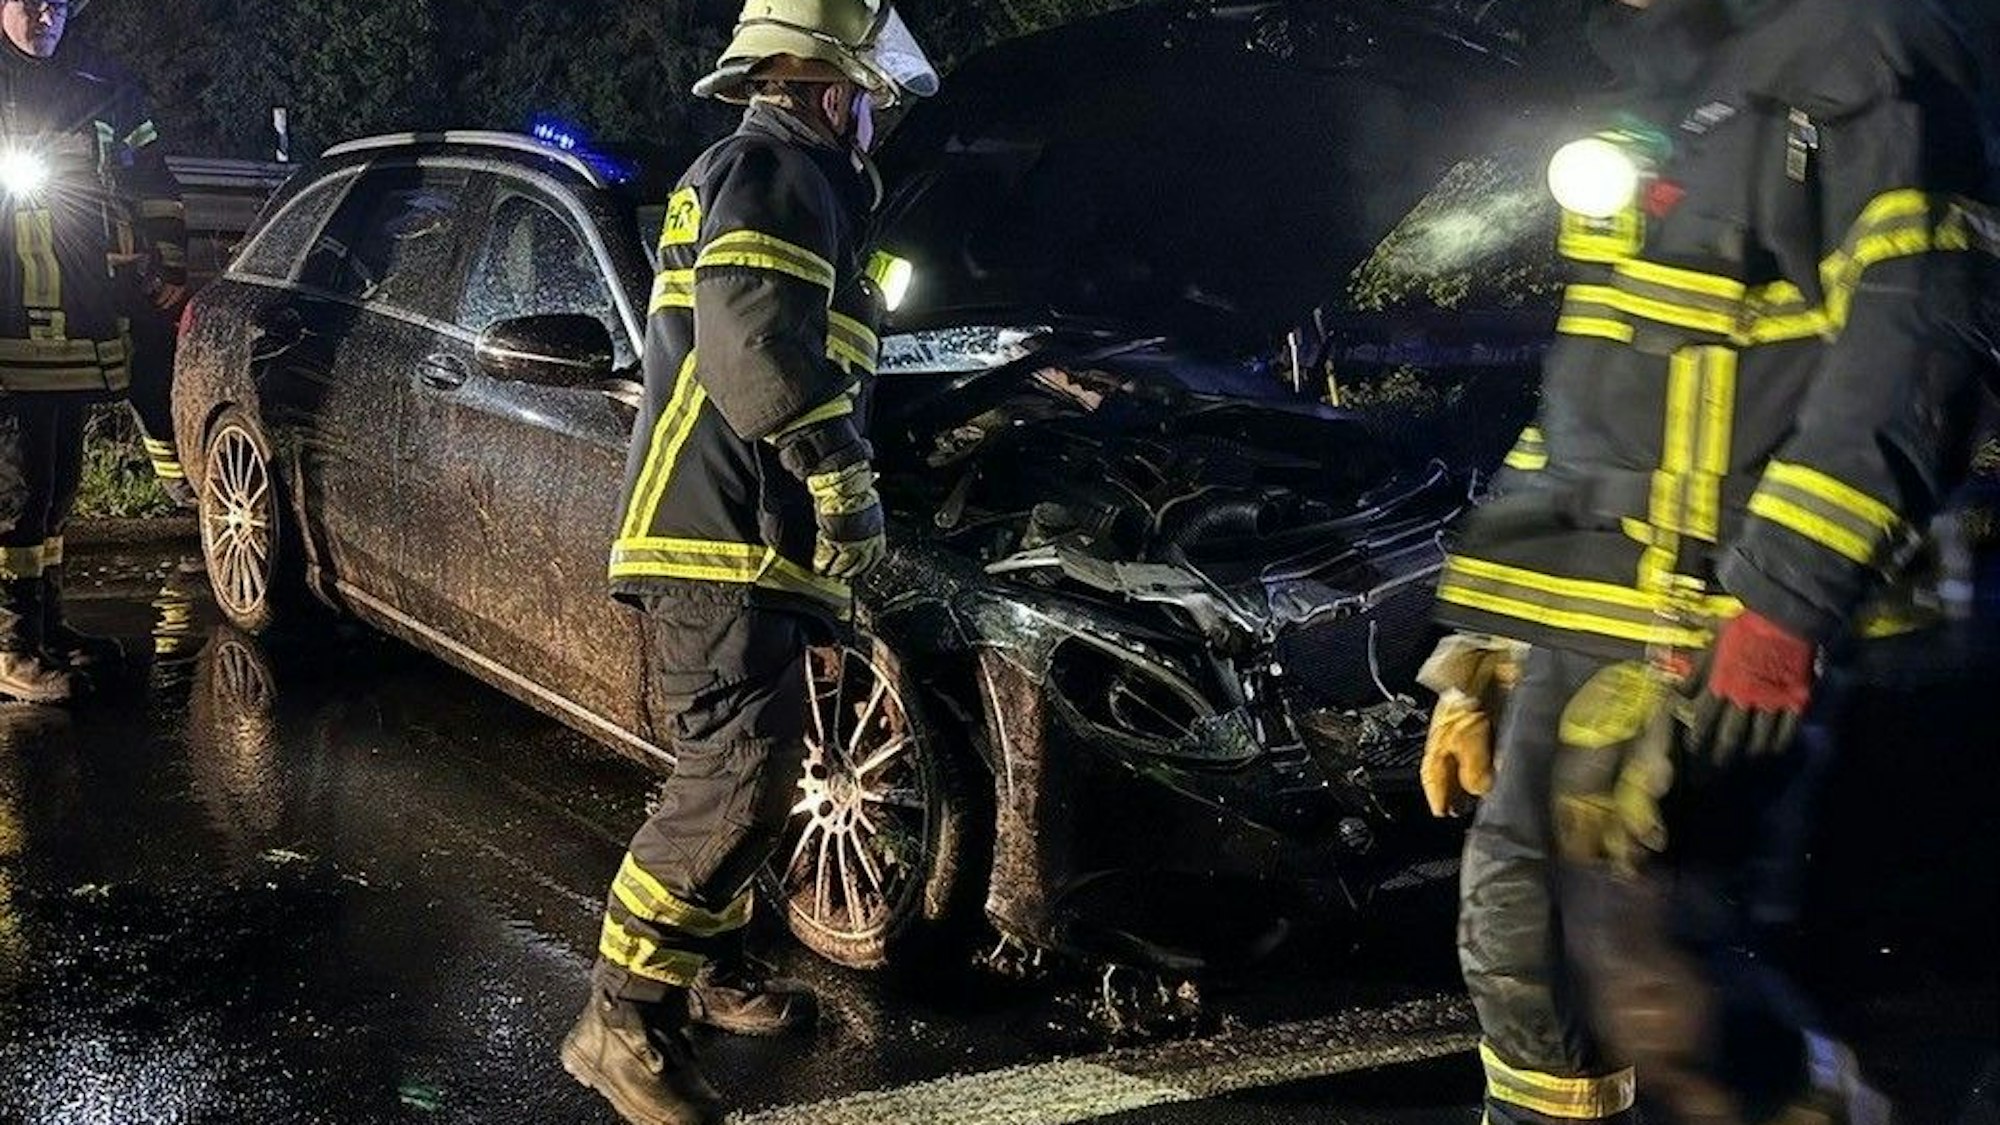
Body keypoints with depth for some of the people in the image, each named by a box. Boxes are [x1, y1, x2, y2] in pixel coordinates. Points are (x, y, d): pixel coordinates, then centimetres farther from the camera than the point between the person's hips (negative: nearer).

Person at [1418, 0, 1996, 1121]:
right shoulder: (1662, 114, 23)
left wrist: (1781, 603, -25)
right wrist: (1479, 643, 20)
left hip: (1710, 641, -9)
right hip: (1579, 628, 9)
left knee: (1654, 982, -8)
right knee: (1519, 953, 10)